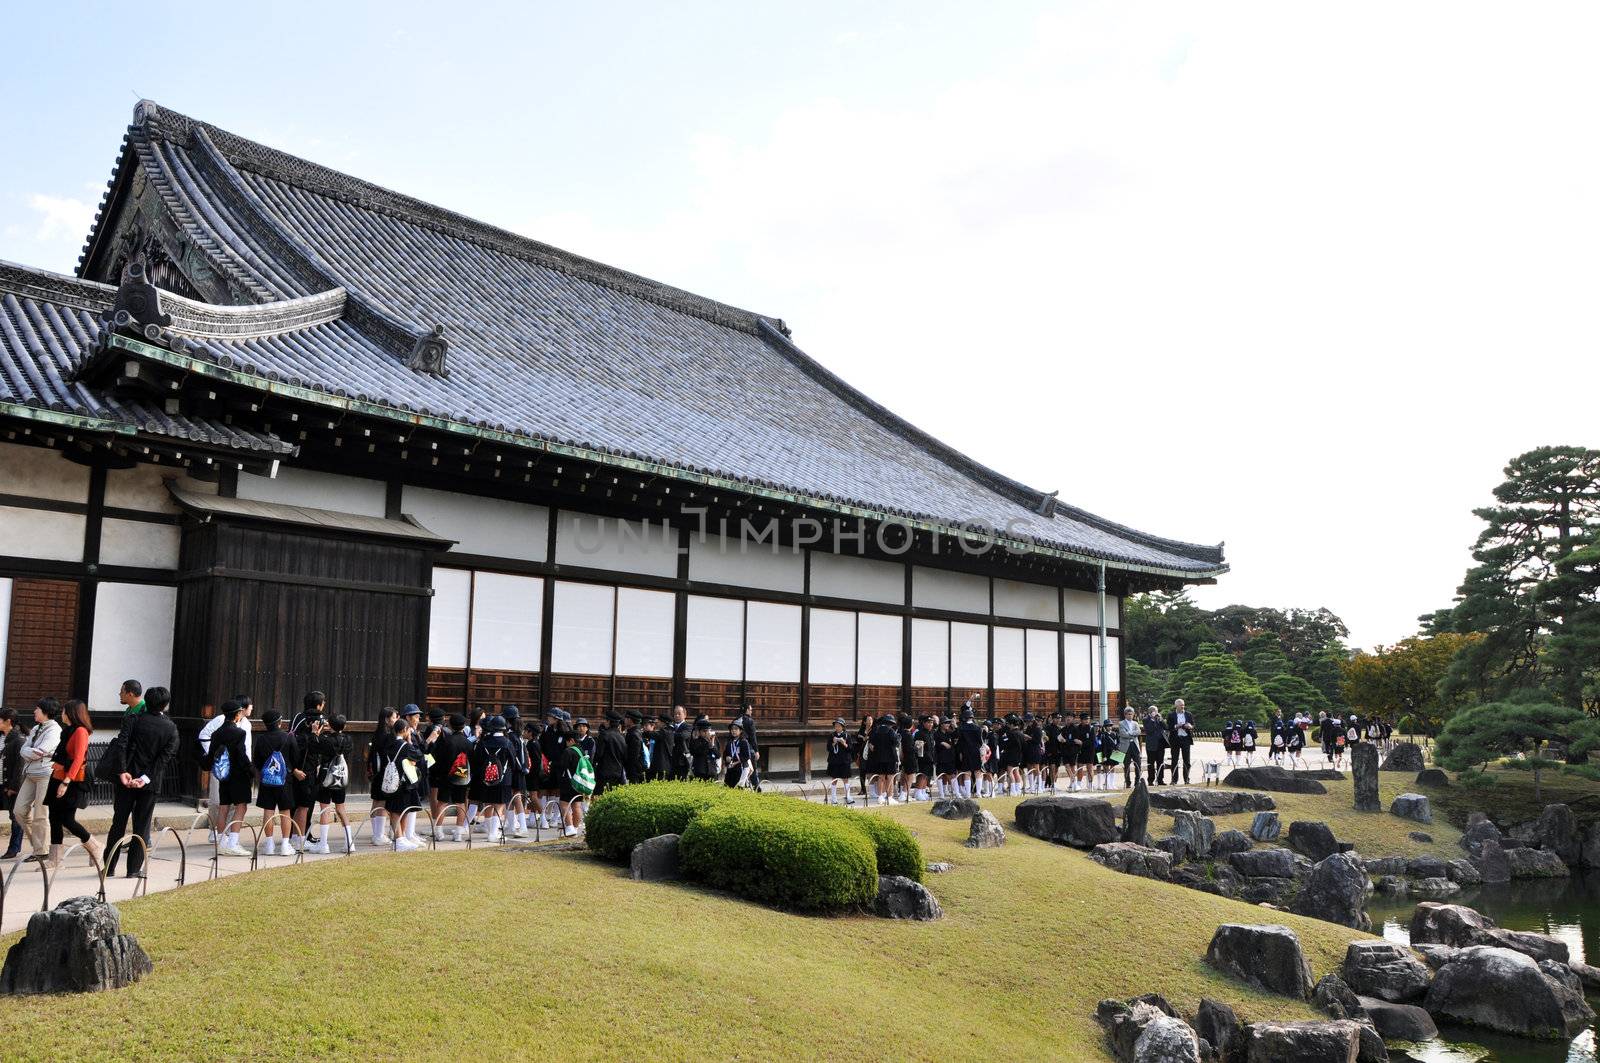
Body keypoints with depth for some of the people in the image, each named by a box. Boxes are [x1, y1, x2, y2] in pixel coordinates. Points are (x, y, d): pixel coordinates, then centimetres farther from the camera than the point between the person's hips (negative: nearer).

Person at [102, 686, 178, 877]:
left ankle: (109, 867, 16)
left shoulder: (132, 720, -2)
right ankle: (134, 869, 7)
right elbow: (166, 757, -10)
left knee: (118, 823, 11)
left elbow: (122, 745, -14)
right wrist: (146, 778, -13)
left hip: (126, 781, 1)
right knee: (141, 826, 7)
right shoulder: (171, 728, -2)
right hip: (151, 783, -1)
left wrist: (122, 772, -17)